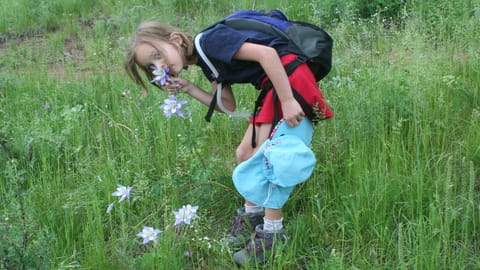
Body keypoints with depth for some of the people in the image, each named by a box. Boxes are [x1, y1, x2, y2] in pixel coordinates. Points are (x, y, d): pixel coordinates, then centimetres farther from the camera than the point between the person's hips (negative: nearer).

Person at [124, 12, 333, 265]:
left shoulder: (210, 40, -17)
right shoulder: (207, 64, 12)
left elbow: (266, 53, -25)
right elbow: (229, 105, 9)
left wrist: (287, 100, -27)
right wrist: (189, 89, -1)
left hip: (290, 80, -10)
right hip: (270, 91, 10)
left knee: (266, 157, -9)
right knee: (245, 154, 13)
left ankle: (273, 233, 0)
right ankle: (252, 215, 28)